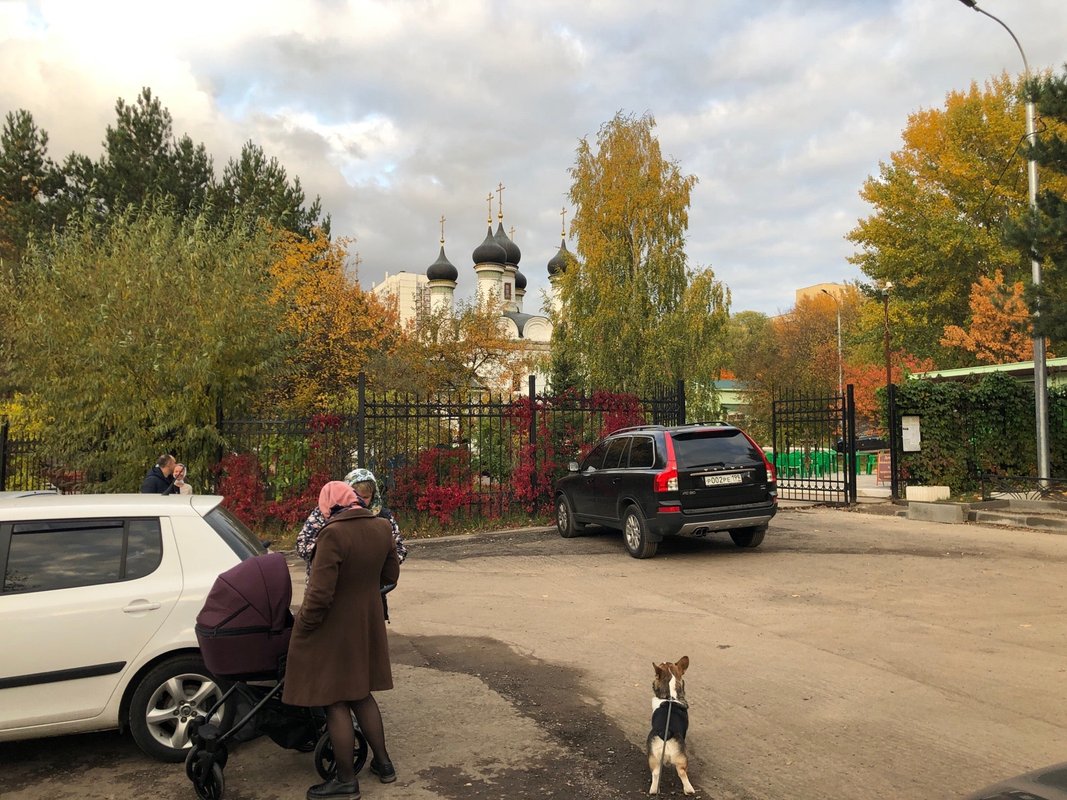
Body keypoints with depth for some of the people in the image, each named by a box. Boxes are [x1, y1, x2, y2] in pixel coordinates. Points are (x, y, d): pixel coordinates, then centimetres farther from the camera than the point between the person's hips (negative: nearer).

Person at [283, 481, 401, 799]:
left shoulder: (333, 534, -26)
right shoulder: (382, 527, -4)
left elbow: (320, 594, -26)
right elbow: (391, 574, 8)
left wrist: (303, 625, -11)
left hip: (334, 629, -7)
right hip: (367, 624, 7)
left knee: (335, 703, 8)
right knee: (362, 693, 22)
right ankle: (383, 763, 31)